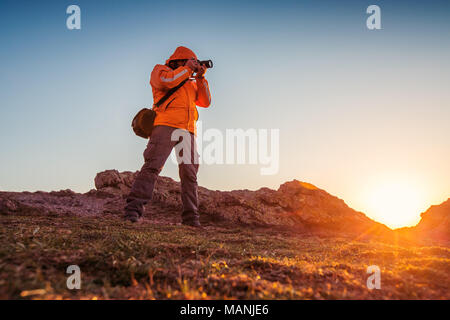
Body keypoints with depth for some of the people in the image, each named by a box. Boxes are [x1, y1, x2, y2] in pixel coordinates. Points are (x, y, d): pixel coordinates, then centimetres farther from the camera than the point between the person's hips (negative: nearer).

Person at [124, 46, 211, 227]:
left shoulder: (191, 83, 32)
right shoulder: (160, 70, 16)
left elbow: (205, 102, 22)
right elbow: (168, 80, -7)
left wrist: (201, 78, 15)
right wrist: (187, 68, 4)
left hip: (188, 131, 6)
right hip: (166, 125, -6)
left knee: (189, 174, -1)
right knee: (153, 166, -18)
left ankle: (190, 218, 0)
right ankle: (133, 209, -20)